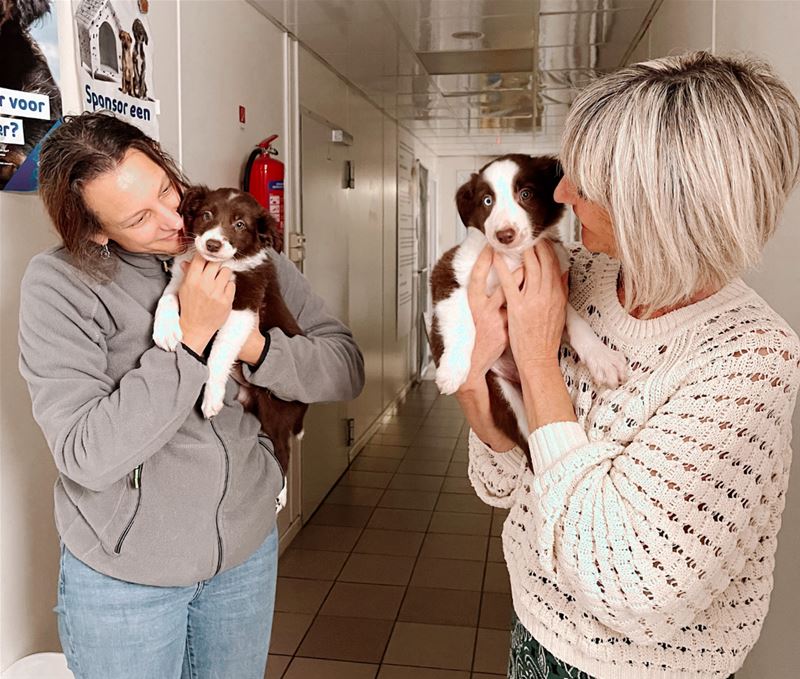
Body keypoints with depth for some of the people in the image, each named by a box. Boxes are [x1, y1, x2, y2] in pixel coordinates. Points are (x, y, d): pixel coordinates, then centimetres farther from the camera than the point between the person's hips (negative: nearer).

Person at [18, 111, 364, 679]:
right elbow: (87, 457, -23)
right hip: (124, 574, -3)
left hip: (249, 549, 3)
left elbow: (346, 368, -8)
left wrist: (250, 344, -26)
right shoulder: (59, 284, -16)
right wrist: (193, 336, -26)